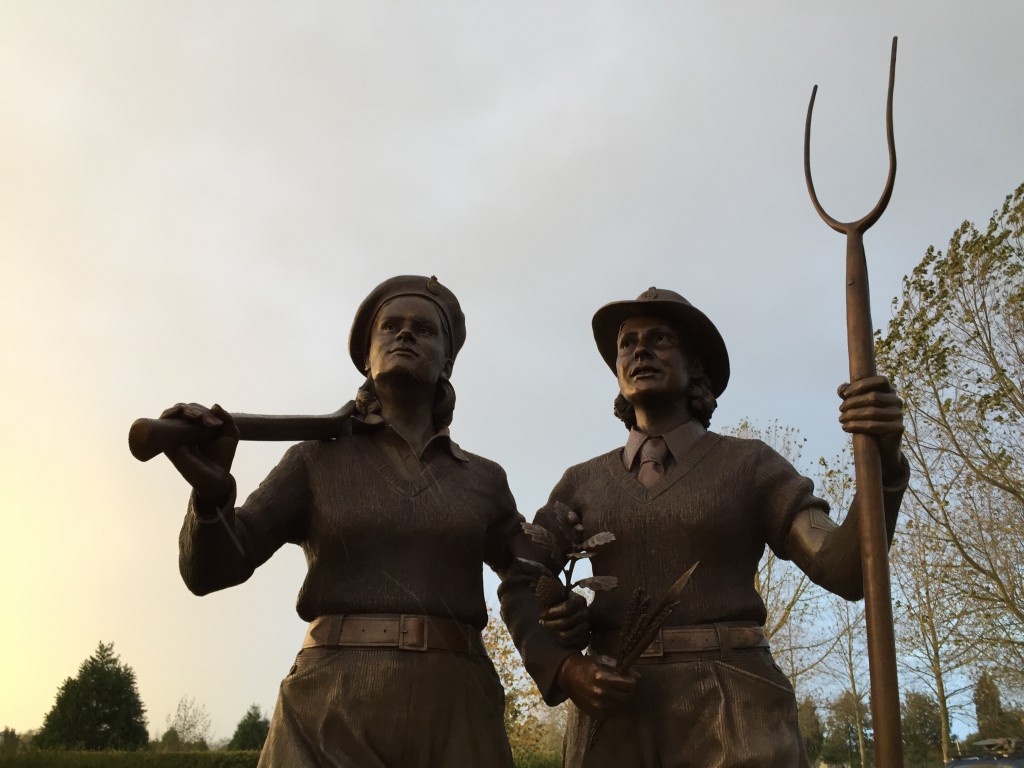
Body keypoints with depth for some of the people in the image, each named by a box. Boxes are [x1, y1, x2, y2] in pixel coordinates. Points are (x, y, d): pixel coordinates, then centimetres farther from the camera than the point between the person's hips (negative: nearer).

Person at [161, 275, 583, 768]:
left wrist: (566, 614, 1)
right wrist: (211, 489, -22)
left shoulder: (482, 480, 16)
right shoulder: (316, 461, 11)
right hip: (334, 714, -2)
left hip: (453, 717, 2)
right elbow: (213, 568, 0)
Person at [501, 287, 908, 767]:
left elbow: (844, 570, -3)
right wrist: (563, 670, -7)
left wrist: (882, 458, -20)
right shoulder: (582, 484, 14)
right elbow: (520, 589, 13)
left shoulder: (749, 465, 9)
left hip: (735, 717, -2)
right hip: (615, 718, 2)